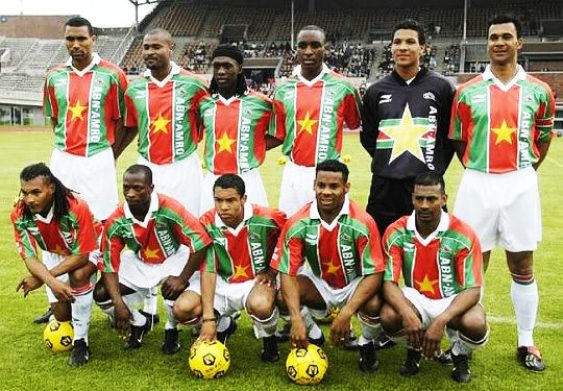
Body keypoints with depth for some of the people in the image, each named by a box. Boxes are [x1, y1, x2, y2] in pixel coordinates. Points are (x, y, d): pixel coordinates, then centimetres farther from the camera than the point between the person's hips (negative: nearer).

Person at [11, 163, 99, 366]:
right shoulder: (19, 215, -25)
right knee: (62, 315, 0)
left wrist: (42, 278, -35)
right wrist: (51, 282, -41)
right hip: (54, 254, 4)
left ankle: (81, 341, -22)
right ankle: (57, 306, 41)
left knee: (78, 276, -38)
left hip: (86, 250, -4)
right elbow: (29, 257, -22)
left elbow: (81, 255, -31)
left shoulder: (76, 208, -37)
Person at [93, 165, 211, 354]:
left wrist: (183, 279, -28)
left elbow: (200, 242, -28)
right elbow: (109, 264, -15)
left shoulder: (168, 209, -30)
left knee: (175, 292, -33)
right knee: (101, 294, -11)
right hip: (138, 262, 4)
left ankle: (171, 330, 4)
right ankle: (138, 324, 19)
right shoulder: (116, 221, -20)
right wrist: (118, 304, -25)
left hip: (173, 259, -3)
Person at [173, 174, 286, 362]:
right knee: (182, 309, -18)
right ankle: (223, 326, 16)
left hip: (257, 280, -3)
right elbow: (208, 270, -19)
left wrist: (272, 271, -8)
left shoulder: (265, 219, -20)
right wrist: (208, 318, -24)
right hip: (222, 282, 3)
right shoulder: (207, 223, -16)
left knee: (260, 305, -37)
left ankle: (269, 339, 2)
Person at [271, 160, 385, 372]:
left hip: (354, 285, -2)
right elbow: (288, 272, -18)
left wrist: (345, 314, -32)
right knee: (281, 297, -25)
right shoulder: (298, 223, -19)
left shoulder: (362, 222, -24)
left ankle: (366, 344, 6)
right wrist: (297, 319, -32)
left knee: (374, 305, -33)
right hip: (318, 283, 2)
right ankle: (314, 337, 9)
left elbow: (374, 274, -22)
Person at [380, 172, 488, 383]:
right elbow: (389, 282, -14)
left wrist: (441, 321, -34)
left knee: (476, 324, -33)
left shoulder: (463, 235, -17)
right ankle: (414, 348, 7)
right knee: (389, 316, -31)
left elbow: (472, 289, -19)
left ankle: (460, 354, 6)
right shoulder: (396, 233, -13)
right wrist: (407, 313, -35)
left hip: (453, 300, -1)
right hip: (414, 298, 1)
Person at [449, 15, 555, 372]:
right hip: (478, 185, 0)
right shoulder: (468, 92, 2)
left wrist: (524, 171, 6)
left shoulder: (539, 91, 3)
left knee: (523, 268, 8)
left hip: (520, 185, 1)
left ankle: (526, 343, 21)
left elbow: (545, 136, 12)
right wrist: (478, 171, 4)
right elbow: (457, 140, 8)